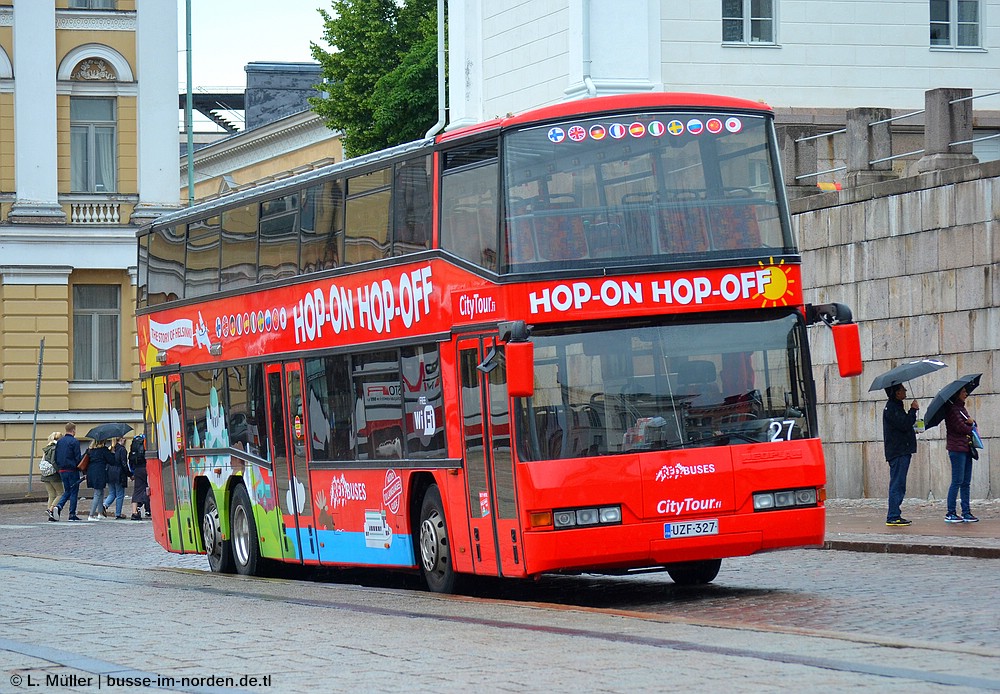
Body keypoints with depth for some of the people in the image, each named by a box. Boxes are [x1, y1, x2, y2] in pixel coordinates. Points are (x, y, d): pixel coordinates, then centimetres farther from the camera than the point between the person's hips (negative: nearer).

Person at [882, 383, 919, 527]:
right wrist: (913, 410, -11)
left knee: (898, 486, 12)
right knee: (897, 485, -10)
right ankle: (893, 517, -11)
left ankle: (894, 516, 15)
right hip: (898, 452, -11)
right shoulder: (891, 408, -14)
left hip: (902, 451, 11)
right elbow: (905, 424, -22)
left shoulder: (895, 406, 19)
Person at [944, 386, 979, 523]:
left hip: (966, 448, 9)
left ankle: (966, 512, 9)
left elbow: (972, 425, 18)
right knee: (957, 481, -8)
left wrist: (972, 422, -5)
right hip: (957, 448, -9)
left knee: (966, 482, 7)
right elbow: (960, 427, -17)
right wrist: (971, 427, 2)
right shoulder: (952, 409, -10)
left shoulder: (962, 408, 19)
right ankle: (950, 514, -5)